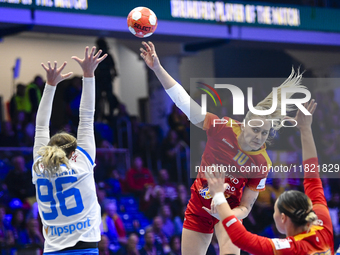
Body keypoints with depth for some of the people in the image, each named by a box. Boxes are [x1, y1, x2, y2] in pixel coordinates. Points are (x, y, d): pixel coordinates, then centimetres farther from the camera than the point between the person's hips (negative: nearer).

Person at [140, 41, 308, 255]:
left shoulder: (261, 164, -19)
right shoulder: (224, 128, -18)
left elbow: (245, 206, -13)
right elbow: (183, 100, -15)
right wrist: (158, 68, -20)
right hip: (199, 205, 2)